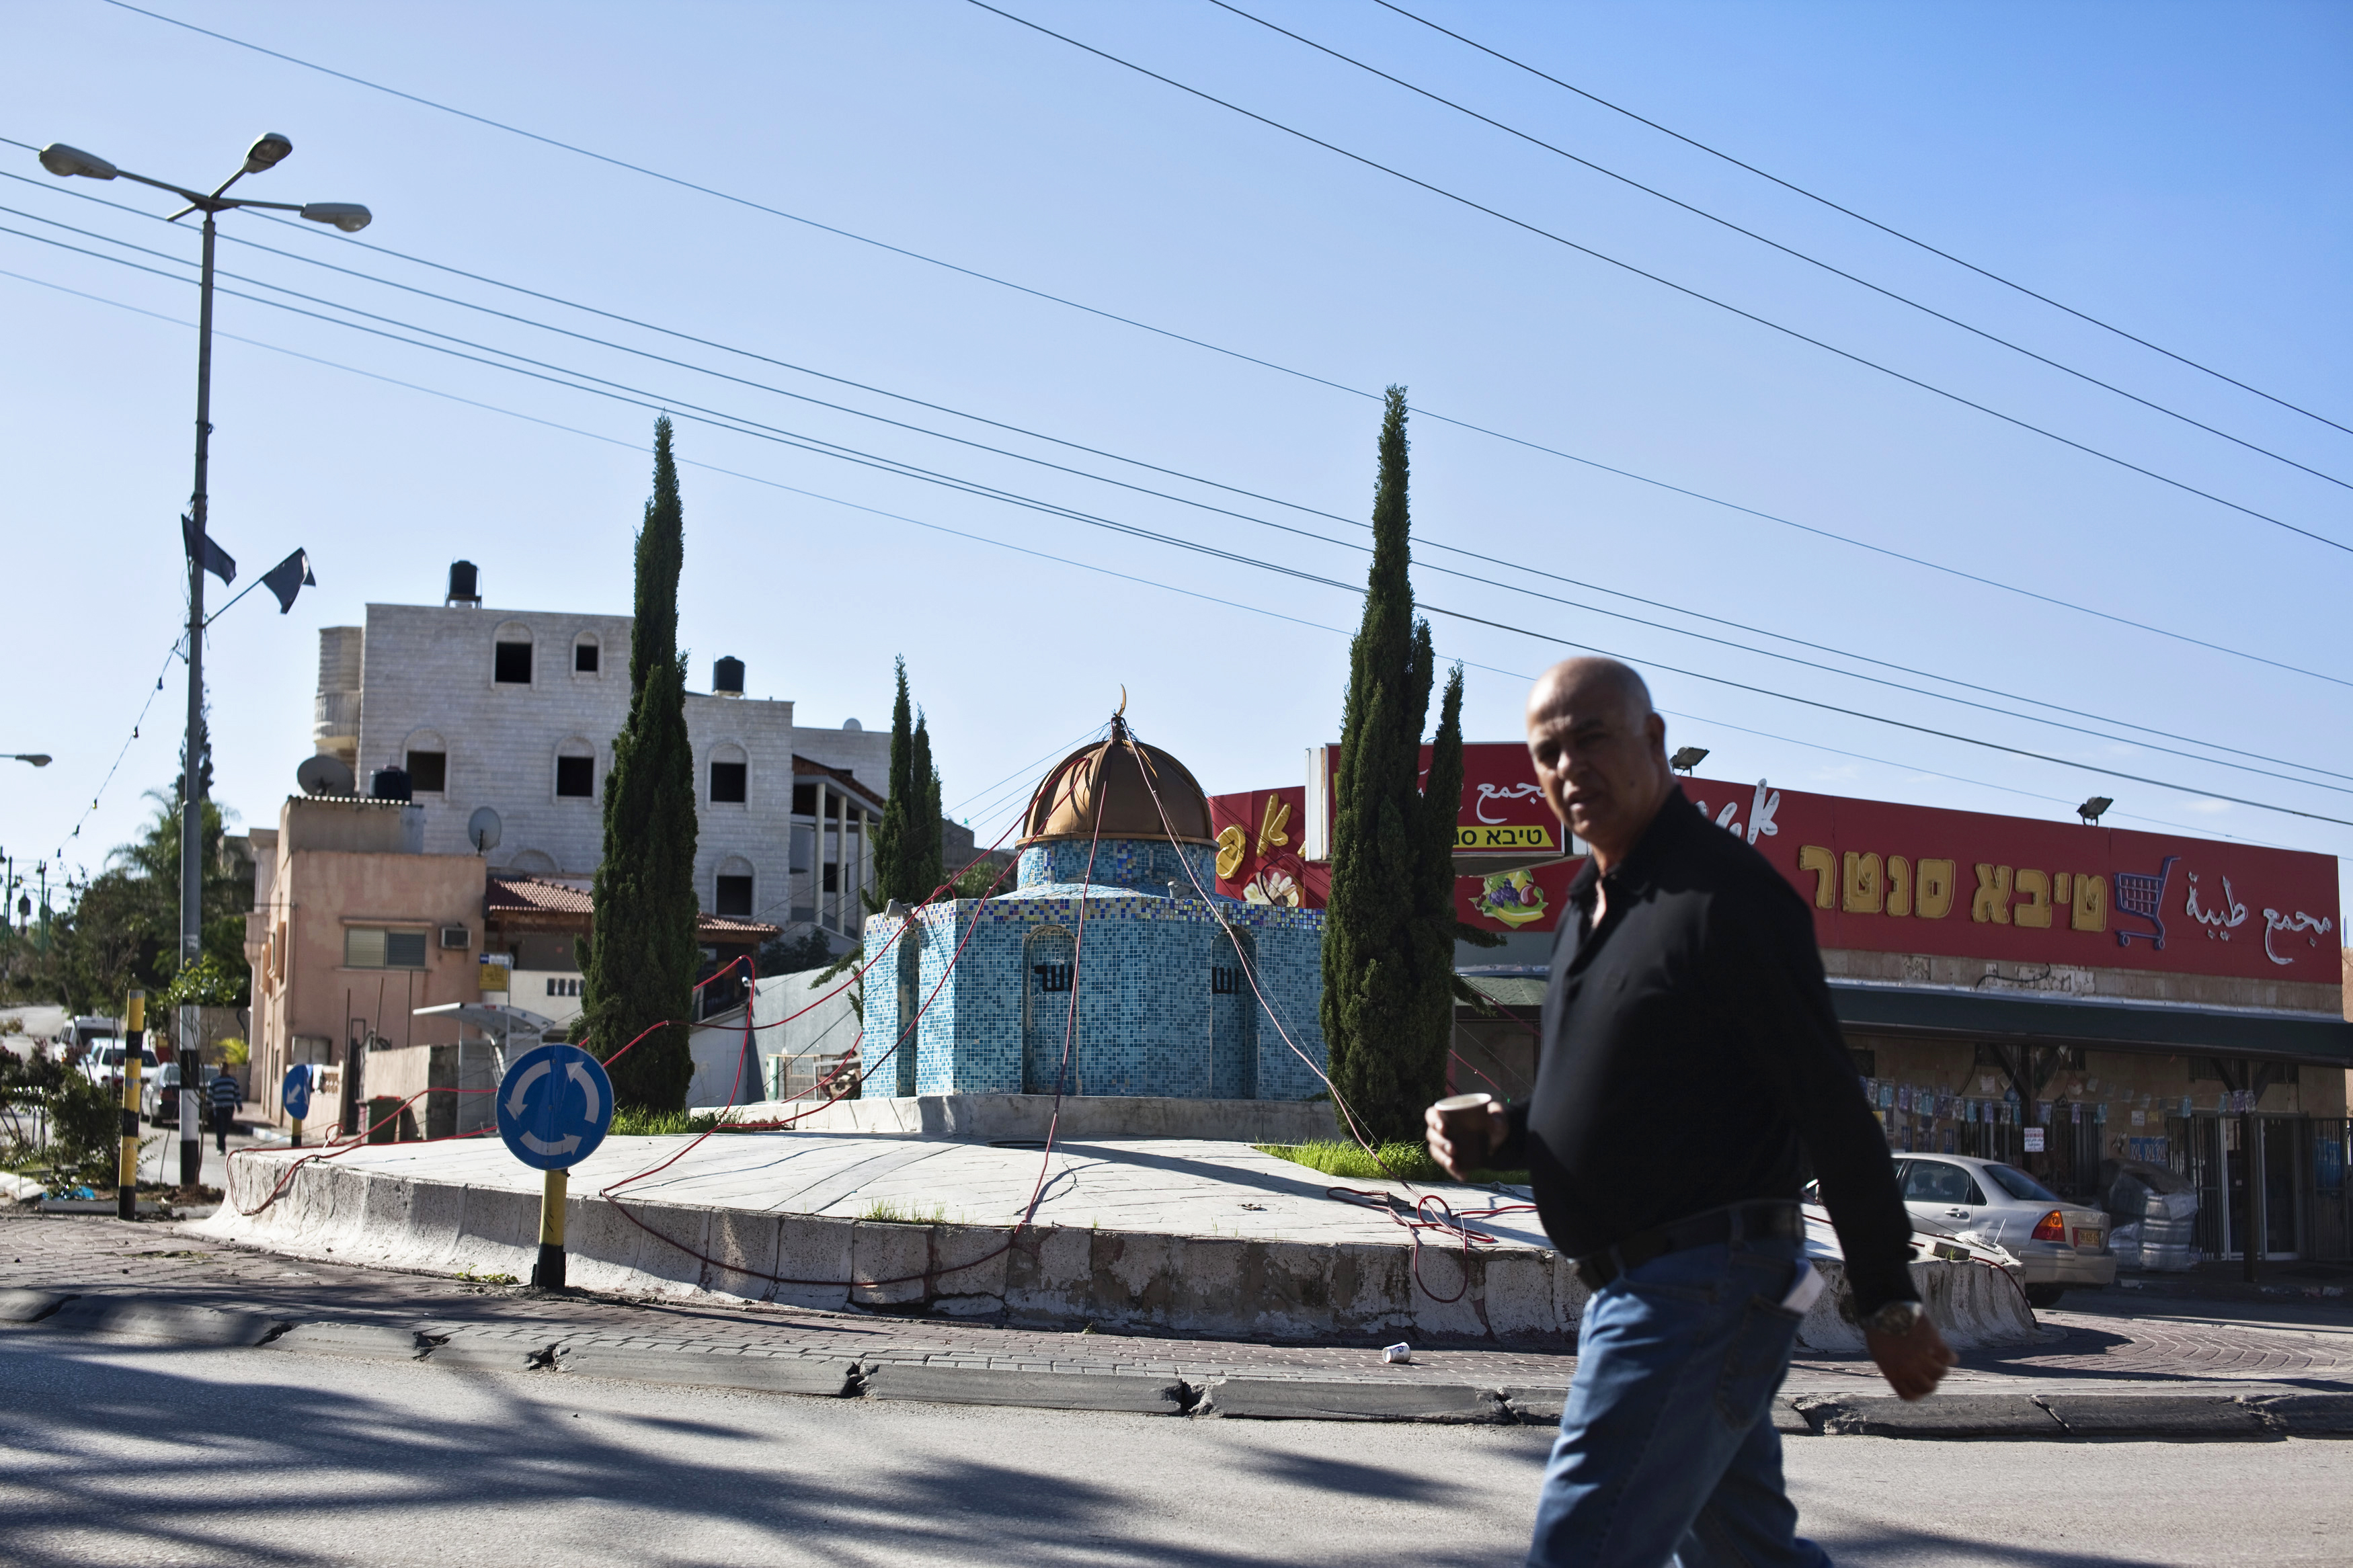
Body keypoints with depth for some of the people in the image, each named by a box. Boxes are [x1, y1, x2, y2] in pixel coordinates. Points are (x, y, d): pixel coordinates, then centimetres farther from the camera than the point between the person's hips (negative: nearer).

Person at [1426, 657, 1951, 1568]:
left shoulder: (1725, 895, -13)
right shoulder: (1589, 909, 16)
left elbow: (1831, 1106, -15)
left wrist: (1887, 1298, -14)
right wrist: (1498, 1134, 5)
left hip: (1702, 1288, -10)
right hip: (1633, 1286, 10)